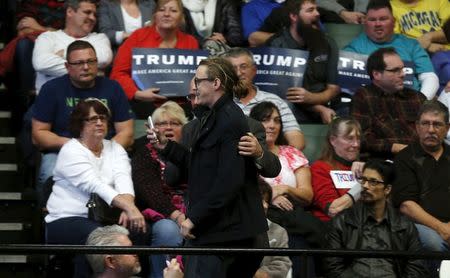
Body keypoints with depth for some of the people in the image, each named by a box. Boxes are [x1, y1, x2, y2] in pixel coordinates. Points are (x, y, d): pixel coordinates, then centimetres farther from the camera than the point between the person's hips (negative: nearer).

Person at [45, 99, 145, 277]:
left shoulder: (115, 148, 13)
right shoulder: (71, 151, -5)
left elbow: (123, 179, -6)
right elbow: (94, 185, -20)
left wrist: (129, 207, -28)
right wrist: (129, 207, -32)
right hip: (67, 220, -4)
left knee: (138, 231, -25)